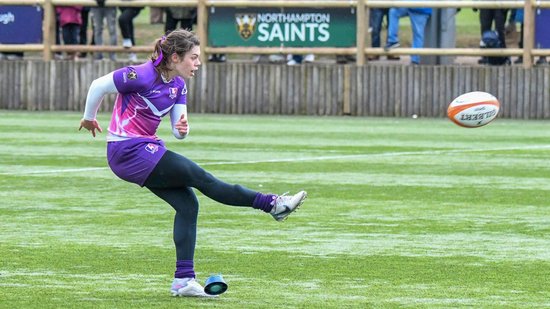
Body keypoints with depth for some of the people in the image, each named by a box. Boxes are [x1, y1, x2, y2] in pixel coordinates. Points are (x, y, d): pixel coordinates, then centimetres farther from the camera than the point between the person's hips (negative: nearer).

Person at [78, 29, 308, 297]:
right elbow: (98, 86, -13)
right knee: (199, 177, -12)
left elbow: (178, 131, 7)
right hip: (128, 151, -9)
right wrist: (89, 119, 1)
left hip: (148, 149, 9)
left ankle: (183, 280, 0)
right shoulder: (143, 76, -20)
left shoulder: (178, 85, 6)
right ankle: (271, 204, -7)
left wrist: (182, 129, -18)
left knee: (187, 204, -1)